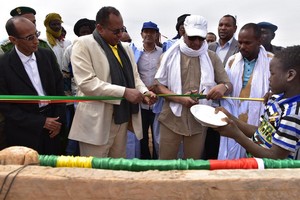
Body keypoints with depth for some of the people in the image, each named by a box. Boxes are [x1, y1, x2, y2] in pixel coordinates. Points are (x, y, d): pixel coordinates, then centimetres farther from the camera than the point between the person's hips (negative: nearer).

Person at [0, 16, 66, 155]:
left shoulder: (47, 55, -2)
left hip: (52, 122, 3)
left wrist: (59, 119, -2)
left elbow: (59, 87, 4)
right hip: (25, 132, -3)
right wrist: (41, 122, -13)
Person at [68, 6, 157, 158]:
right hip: (97, 122, -6)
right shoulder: (83, 44, -8)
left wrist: (144, 92, -5)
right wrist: (124, 92, -22)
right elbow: (87, 82, -19)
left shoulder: (125, 48, 15)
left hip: (122, 118, 7)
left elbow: (134, 77, 17)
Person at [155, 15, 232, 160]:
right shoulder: (169, 55, 0)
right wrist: (180, 98, -19)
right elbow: (159, 86, -2)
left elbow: (228, 85, 7)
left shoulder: (212, 57, 5)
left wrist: (223, 87, -19)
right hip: (171, 119, -1)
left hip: (199, 121, 2)